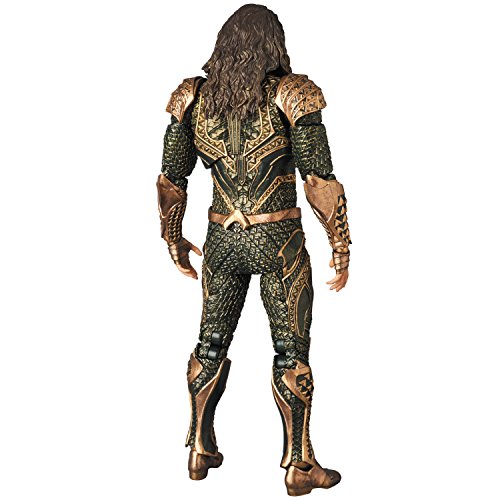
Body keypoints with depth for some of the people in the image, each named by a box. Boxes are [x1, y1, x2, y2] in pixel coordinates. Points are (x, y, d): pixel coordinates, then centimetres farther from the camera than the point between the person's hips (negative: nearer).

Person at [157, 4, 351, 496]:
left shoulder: (194, 97, 2)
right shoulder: (290, 96, -9)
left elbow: (170, 180, 6)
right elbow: (320, 181, -12)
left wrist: (174, 242, 19)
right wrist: (341, 249, -4)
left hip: (221, 241, 4)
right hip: (280, 241, -3)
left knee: (211, 343, 18)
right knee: (291, 351, 8)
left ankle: (200, 450, 30)